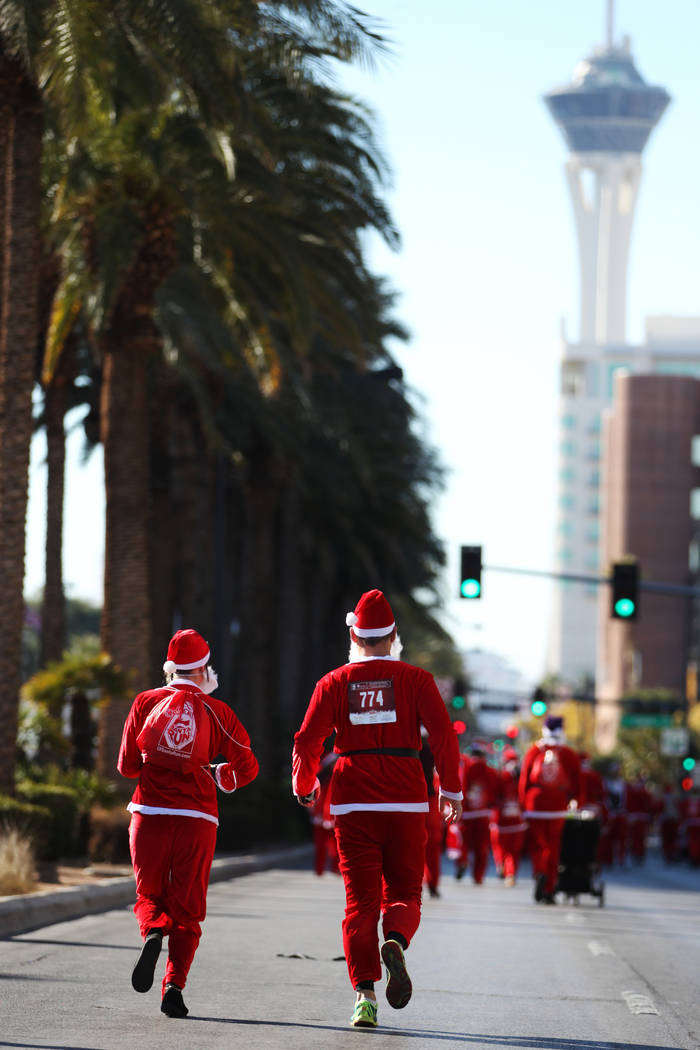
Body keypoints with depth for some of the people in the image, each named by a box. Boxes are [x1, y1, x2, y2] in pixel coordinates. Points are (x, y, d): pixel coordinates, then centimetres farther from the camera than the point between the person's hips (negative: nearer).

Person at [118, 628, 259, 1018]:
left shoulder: (146, 703, 6)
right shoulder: (216, 711, 4)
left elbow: (127, 765, 9)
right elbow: (247, 768, 4)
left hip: (150, 814, 1)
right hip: (197, 819, -1)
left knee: (149, 894, 15)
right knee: (187, 906, 6)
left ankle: (153, 932, -19)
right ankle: (175, 986, -7)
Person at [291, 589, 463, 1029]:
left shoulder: (334, 683, 3)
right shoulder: (416, 680, 1)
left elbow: (307, 741, 0)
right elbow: (443, 734, -7)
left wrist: (304, 787, 17)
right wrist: (451, 789, 3)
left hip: (353, 803, 1)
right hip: (406, 801, -1)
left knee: (361, 899, 5)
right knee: (404, 893, 10)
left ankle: (365, 993, -8)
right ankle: (395, 943, -24)